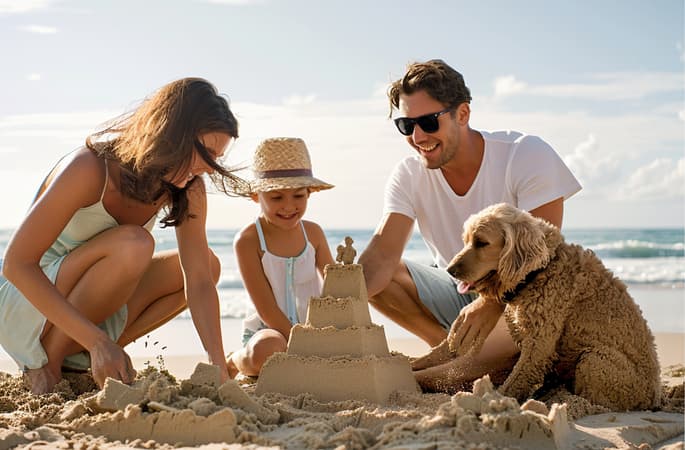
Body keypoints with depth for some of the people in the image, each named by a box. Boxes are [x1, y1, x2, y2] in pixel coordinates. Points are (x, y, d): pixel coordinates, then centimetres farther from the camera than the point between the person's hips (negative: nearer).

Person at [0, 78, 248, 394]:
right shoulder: (90, 168, -27)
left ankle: (77, 357, -5)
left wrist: (219, 369, -26)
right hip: (25, 302, -7)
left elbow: (200, 281, -13)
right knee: (133, 245, -30)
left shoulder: (187, 190, -7)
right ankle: (46, 362, -15)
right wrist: (97, 340, -37)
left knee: (204, 264, -5)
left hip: (81, 304, 7)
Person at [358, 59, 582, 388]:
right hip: (459, 294, 4)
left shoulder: (527, 155, -17)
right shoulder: (409, 175, -6)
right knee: (375, 281, -17)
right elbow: (383, 254, -18)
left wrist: (493, 302, -41)